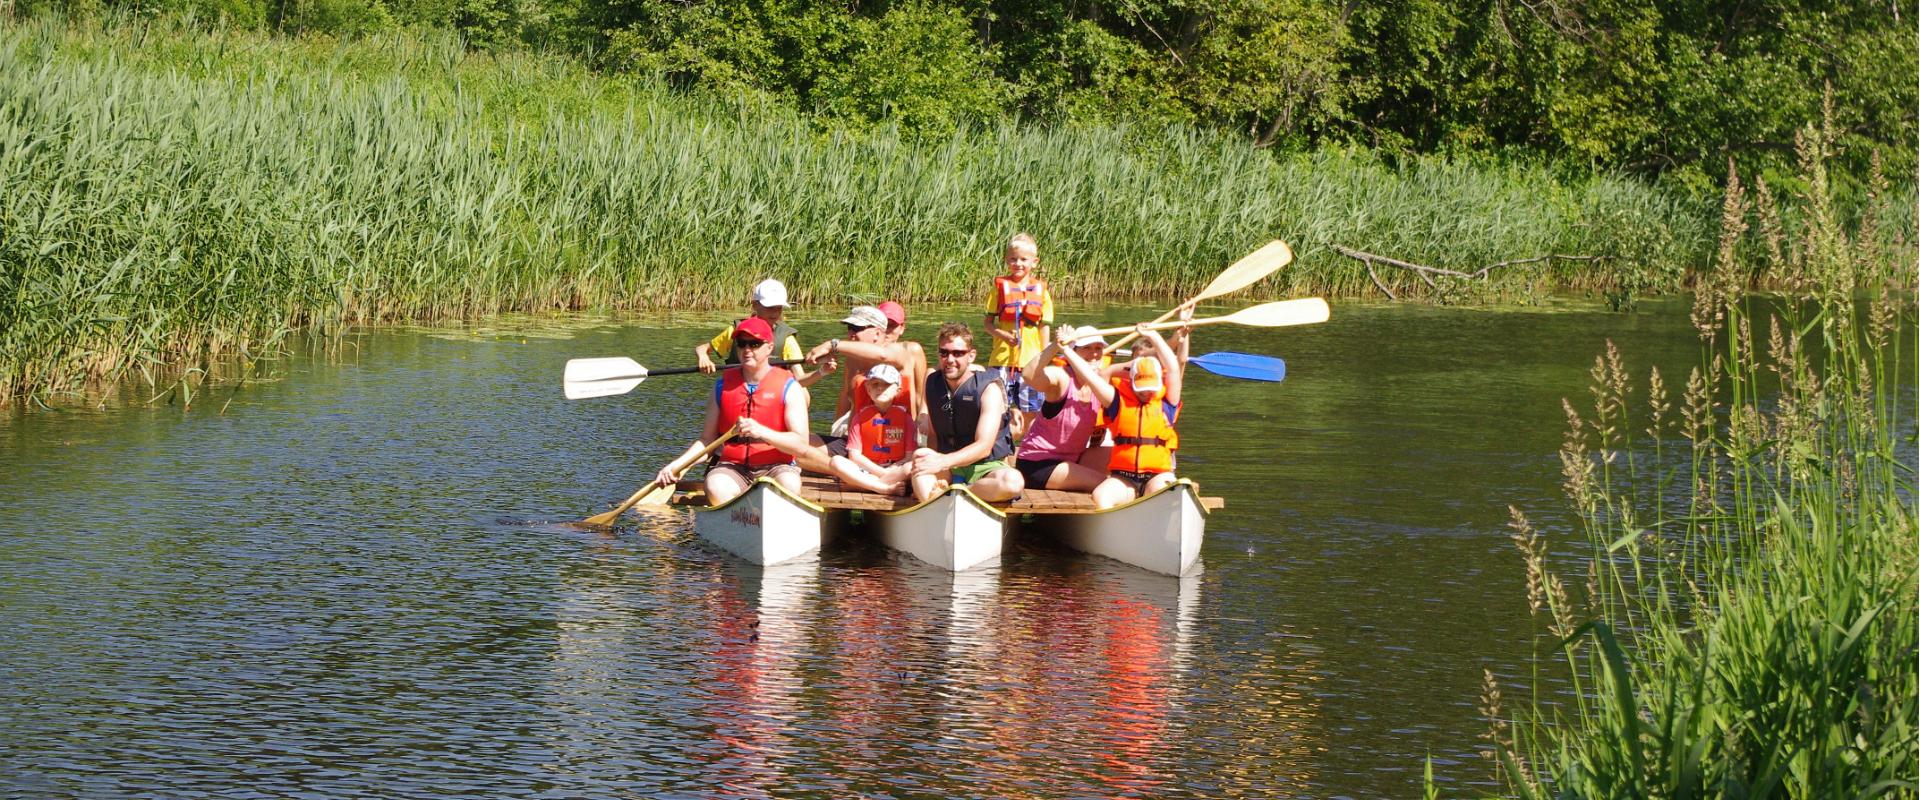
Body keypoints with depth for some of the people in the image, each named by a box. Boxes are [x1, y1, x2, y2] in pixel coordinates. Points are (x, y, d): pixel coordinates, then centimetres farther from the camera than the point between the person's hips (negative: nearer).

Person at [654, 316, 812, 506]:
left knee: (789, 484, -36)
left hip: (775, 467, -1)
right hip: (732, 466, 1)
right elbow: (707, 440, 14)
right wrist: (675, 466, 0)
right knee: (716, 487, -33)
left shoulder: (789, 387, 2)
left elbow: (801, 445, -7)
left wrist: (761, 432, -22)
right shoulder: (723, 386, 11)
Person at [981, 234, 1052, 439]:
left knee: (1030, 414, 4)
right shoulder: (1000, 286, 4)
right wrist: (1003, 334, -15)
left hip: (1031, 358, 1)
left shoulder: (1040, 290, 6)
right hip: (1002, 358, -1)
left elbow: (1045, 326, 8)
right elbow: (988, 322, 4)